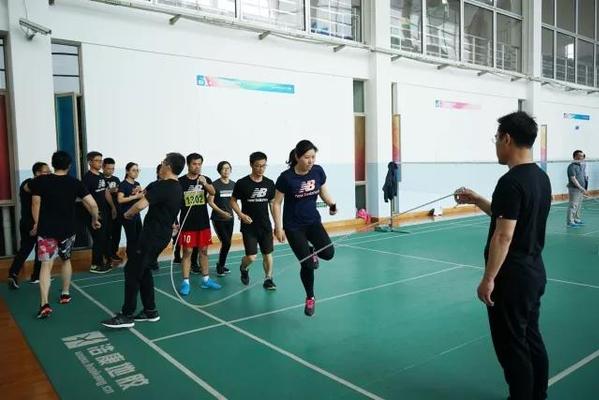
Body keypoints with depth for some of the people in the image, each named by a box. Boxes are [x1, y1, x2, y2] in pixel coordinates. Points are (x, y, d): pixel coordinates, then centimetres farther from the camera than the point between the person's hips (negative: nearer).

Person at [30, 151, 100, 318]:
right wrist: (95, 220, 9)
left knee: (46, 265, -1)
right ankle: (65, 294, 31)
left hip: (46, 229, -1)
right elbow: (93, 204, -9)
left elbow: (35, 204, -2)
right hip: (67, 229, 2)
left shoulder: (40, 181, -5)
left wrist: (36, 224, 13)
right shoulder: (75, 183, -3)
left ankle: (44, 304, -14)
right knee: (66, 260, 22)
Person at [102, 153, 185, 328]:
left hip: (152, 235, -9)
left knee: (132, 271, -3)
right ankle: (150, 311, 19)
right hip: (162, 235, 9)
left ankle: (126, 315, 2)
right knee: (143, 271, 16)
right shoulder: (177, 189, 11)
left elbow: (141, 205, -29)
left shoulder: (161, 186, -18)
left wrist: (128, 213, -8)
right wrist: (147, 192, 27)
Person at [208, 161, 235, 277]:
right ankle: (220, 267, 9)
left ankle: (221, 265, 25)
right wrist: (221, 212, -20)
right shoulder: (215, 184, -9)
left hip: (229, 218, 5)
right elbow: (210, 201, -9)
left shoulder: (233, 184, 5)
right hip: (218, 219, -5)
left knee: (227, 243, 8)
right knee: (226, 243, -9)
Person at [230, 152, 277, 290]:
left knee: (268, 254, 6)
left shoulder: (270, 183, 2)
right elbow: (233, 201, 0)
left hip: (266, 226, 3)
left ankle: (268, 279, 22)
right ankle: (243, 268, 27)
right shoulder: (242, 183, -9)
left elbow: (272, 204, 10)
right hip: (249, 226, -3)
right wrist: (241, 215, -16)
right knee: (251, 257, -5)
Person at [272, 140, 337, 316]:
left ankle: (312, 252, 21)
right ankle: (310, 298, 22)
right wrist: (278, 227, -13)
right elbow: (277, 203, -9)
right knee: (307, 265, -5)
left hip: (313, 221, 4)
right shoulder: (286, 177, -19)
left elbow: (324, 192, 9)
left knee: (328, 253, -17)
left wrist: (332, 205, -10)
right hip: (293, 226, -3)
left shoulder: (318, 171, -8)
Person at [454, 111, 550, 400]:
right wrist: (476, 200, 18)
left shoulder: (511, 182, -21)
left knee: (513, 348, 4)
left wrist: (488, 279, -18)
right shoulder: (541, 177, 8)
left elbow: (503, 236, -23)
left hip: (512, 278, -9)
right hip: (535, 272, 10)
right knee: (532, 341, 20)